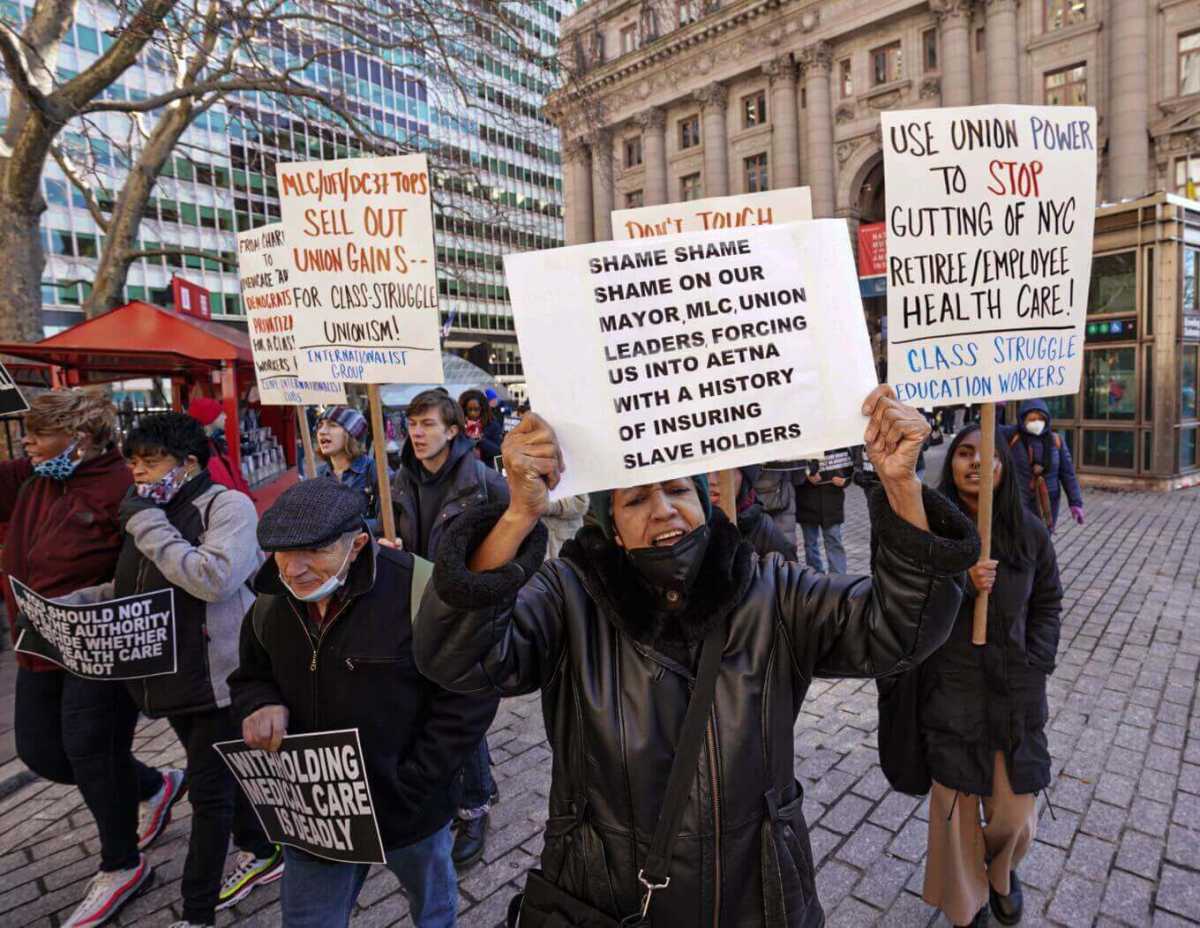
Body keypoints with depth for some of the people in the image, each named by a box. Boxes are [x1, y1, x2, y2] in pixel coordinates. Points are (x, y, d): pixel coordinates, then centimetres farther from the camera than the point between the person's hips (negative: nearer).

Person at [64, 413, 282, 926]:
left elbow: (213, 579, -29)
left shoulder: (228, 505, -15)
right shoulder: (150, 512, 10)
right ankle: (262, 852, 41)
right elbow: (130, 589, 19)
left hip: (217, 676, -8)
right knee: (219, 772, 21)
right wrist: (76, 601, 2)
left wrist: (147, 523, -22)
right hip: (172, 673, 8)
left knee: (208, 788, 4)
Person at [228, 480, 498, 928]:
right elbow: (250, 675, 10)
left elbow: (469, 696, -20)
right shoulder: (271, 602, -8)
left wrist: (409, 787, -20)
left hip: (408, 808, -3)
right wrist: (262, 705, -14)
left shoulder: (418, 591, -28)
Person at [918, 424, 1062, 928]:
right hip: (950, 693, -2)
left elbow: (1048, 603, 9)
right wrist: (960, 586, -26)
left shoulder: (1030, 531, -3)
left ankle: (1001, 873, 48)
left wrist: (1036, 666, -1)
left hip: (1016, 693, 2)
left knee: (1014, 807, 11)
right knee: (956, 804, 9)